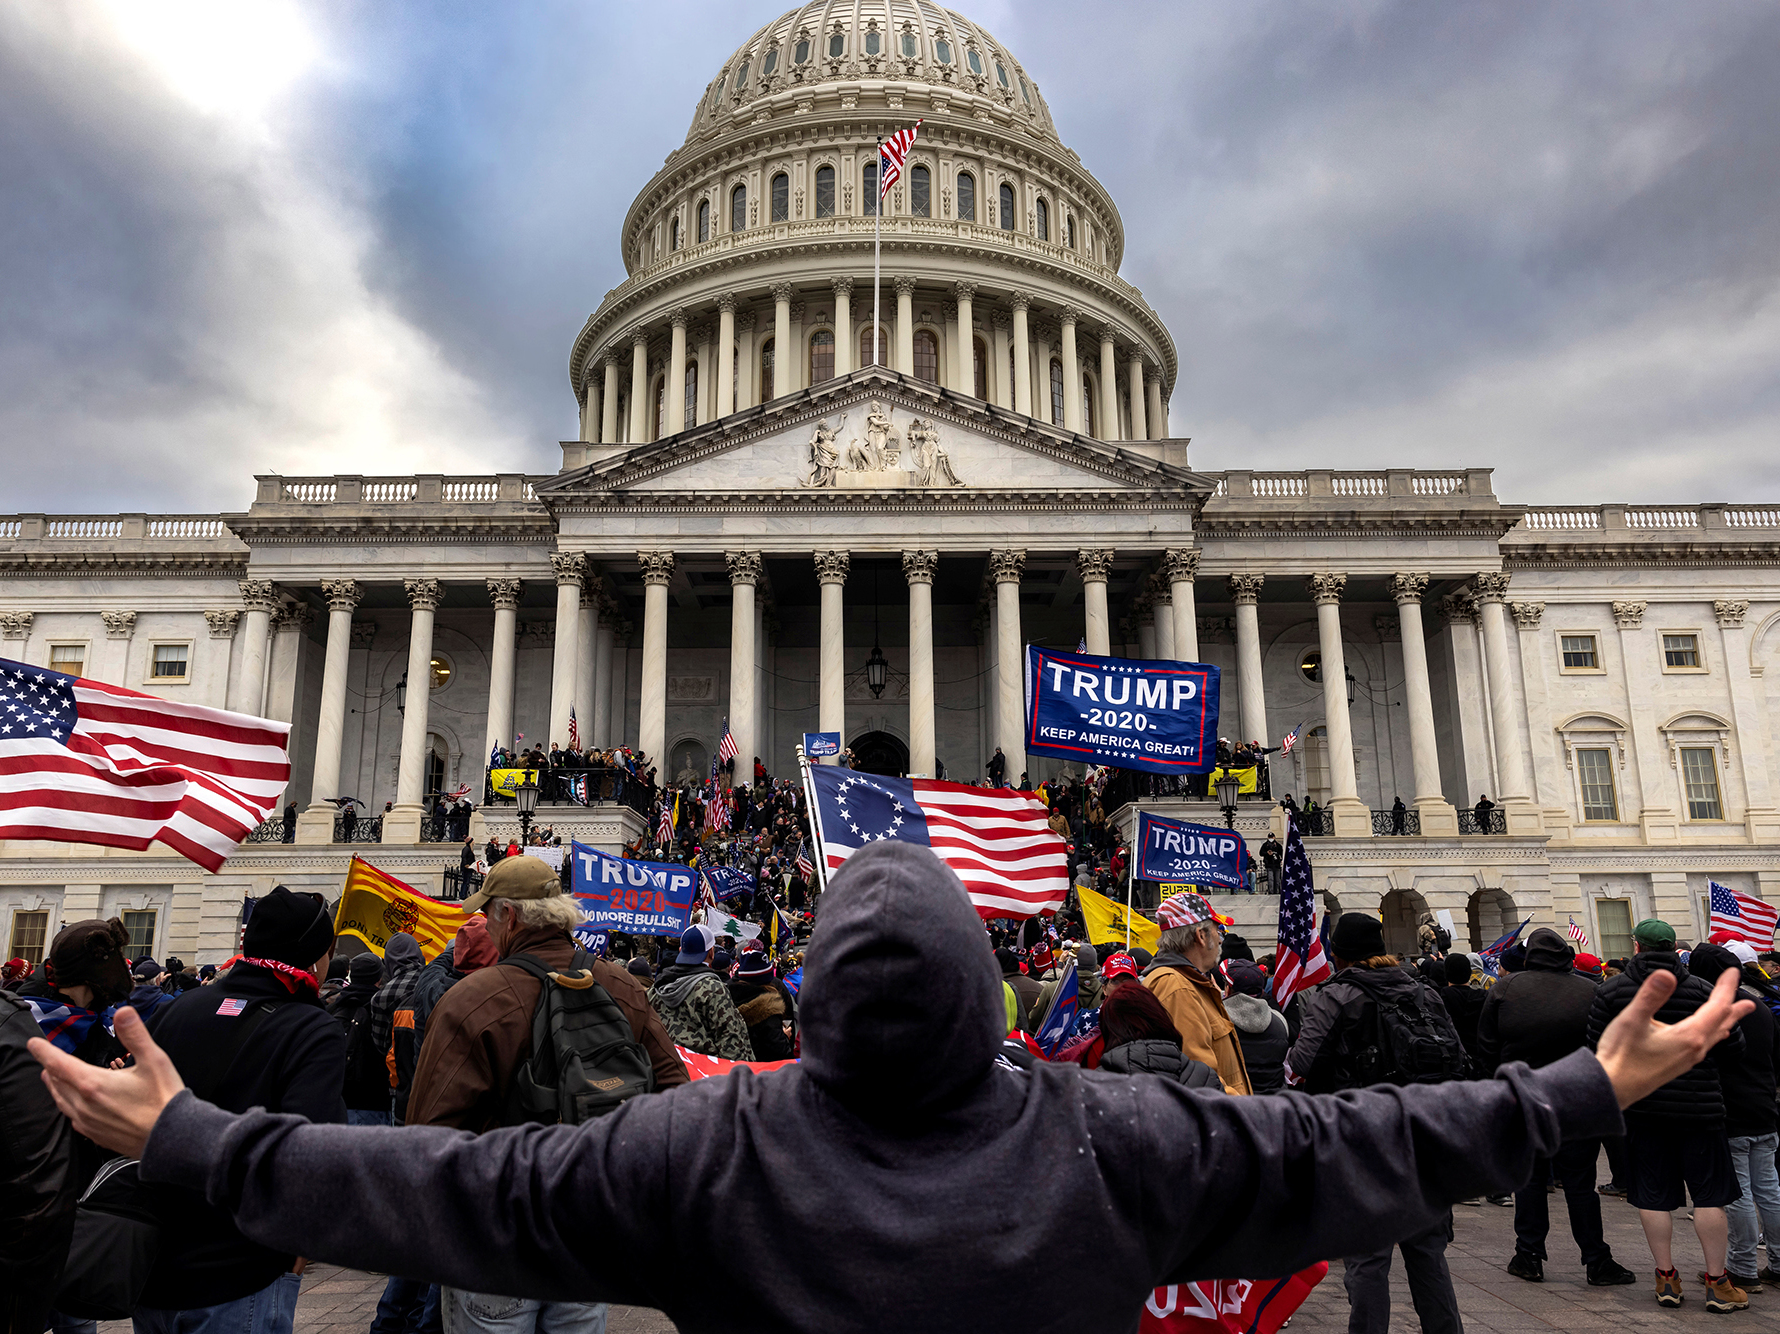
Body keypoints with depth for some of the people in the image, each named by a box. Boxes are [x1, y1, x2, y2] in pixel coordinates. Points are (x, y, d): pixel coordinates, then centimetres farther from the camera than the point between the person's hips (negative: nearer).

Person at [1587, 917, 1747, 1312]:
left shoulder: (1609, 991, -4)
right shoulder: (1702, 991, -6)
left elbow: (1598, 1050, -3)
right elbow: (1733, 1046, -3)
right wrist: (1700, 1060, 16)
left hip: (1640, 1105, 1)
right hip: (1698, 1105, -1)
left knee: (1654, 1194, 9)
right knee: (1710, 1193, 9)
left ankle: (1666, 1279, 15)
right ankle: (1718, 1284, 14)